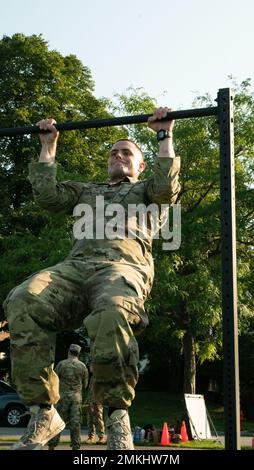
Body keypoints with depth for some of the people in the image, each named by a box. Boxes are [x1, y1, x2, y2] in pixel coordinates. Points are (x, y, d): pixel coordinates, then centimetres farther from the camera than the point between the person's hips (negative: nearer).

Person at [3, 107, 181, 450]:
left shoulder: (145, 190, 32)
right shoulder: (87, 191, 41)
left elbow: (167, 188, 8)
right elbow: (48, 195, 26)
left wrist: (165, 136, 13)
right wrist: (48, 147, 32)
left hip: (123, 266, -3)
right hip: (75, 266, 3)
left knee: (111, 311, -44)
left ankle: (117, 416, -29)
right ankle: (43, 412, -28)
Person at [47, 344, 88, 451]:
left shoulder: (61, 364, -5)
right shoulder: (82, 366, 1)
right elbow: (85, 384, 9)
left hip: (62, 396, -1)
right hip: (77, 397, 1)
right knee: (75, 422, 3)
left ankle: (51, 446, 5)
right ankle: (75, 446, 0)